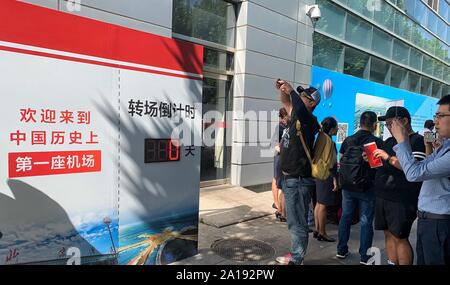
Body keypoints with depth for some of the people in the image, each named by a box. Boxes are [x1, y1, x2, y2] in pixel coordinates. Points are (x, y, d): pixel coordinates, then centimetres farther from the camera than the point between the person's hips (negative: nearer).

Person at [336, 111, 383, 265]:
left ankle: (341, 250, 24)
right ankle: (364, 256, 13)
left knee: (345, 217, 14)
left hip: (347, 186, 4)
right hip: (367, 188, -3)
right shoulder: (377, 142, -10)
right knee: (366, 221, 5)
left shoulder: (348, 140, 1)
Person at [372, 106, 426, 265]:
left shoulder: (417, 141, -7)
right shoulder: (389, 141, 16)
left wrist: (389, 157, -22)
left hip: (401, 200, -7)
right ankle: (392, 263, 21)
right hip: (382, 196, 7)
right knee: (389, 234, 12)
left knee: (400, 238, -3)